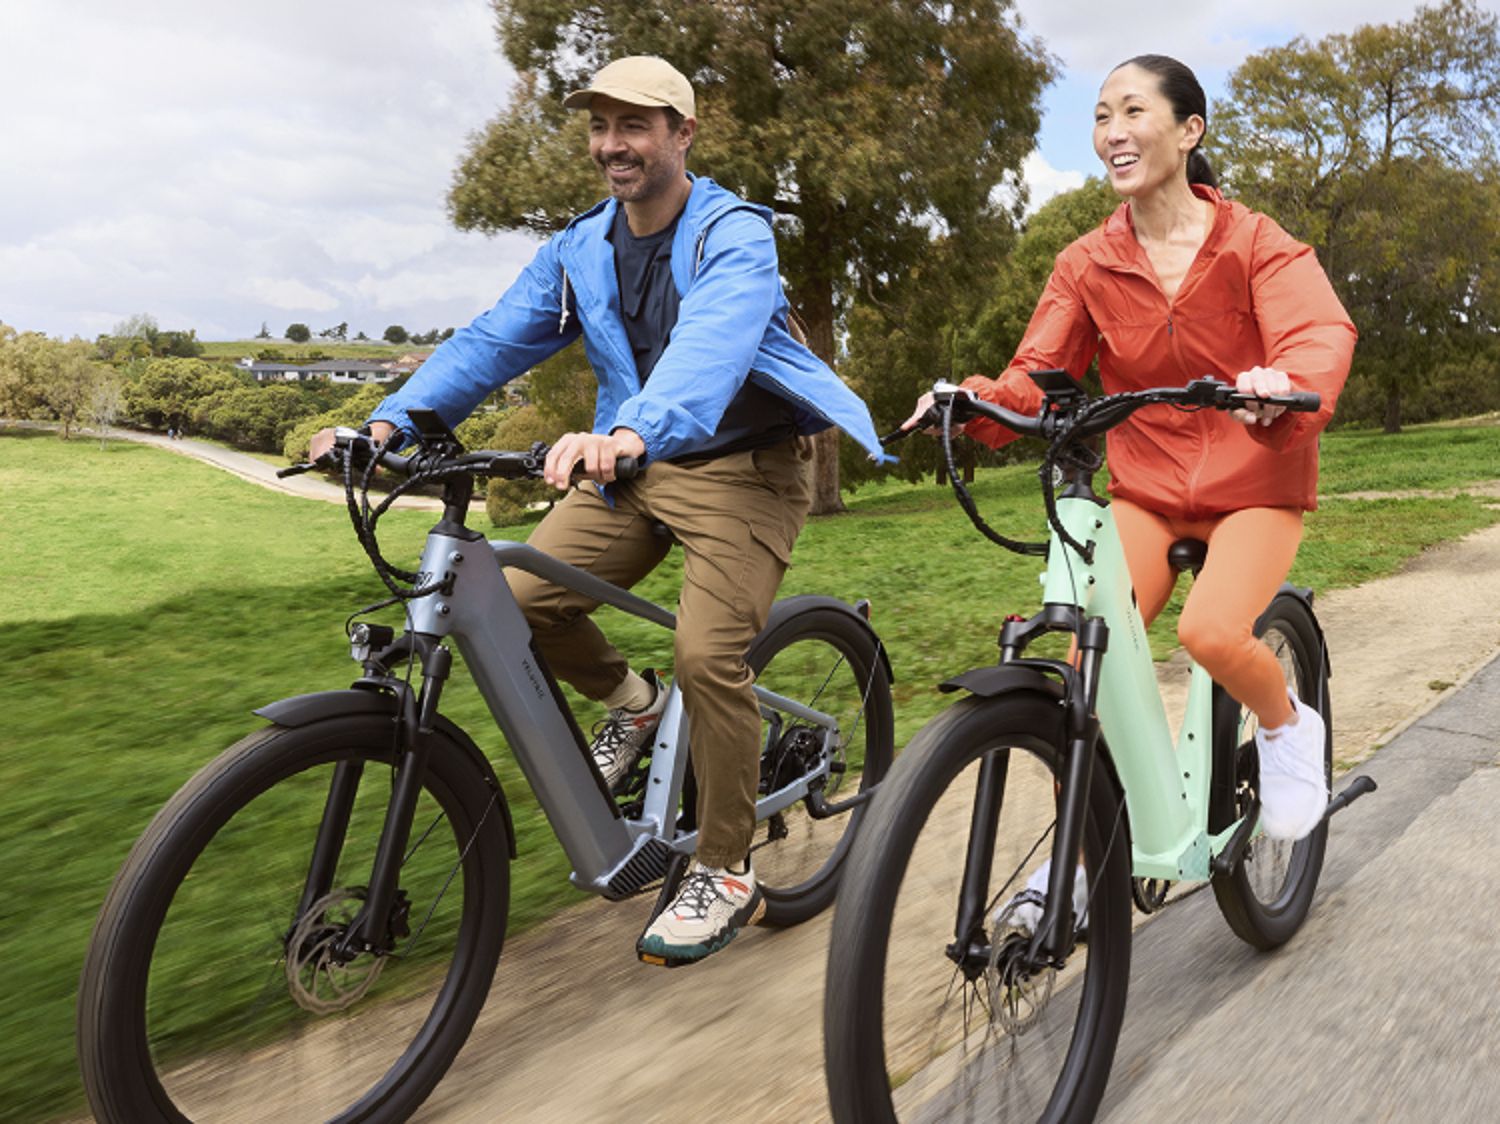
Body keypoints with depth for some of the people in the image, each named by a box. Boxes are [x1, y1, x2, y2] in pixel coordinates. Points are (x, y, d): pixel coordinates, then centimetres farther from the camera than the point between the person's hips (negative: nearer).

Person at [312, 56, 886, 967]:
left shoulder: (733, 234, -15)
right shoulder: (581, 250, 4)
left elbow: (713, 339, -36)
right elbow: (494, 339, -3)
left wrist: (634, 431, -55)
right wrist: (394, 421, -19)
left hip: (744, 466, -5)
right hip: (637, 468, 6)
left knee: (707, 654, -20)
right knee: (525, 595, -11)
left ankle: (726, 875, 0)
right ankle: (630, 702, 20)